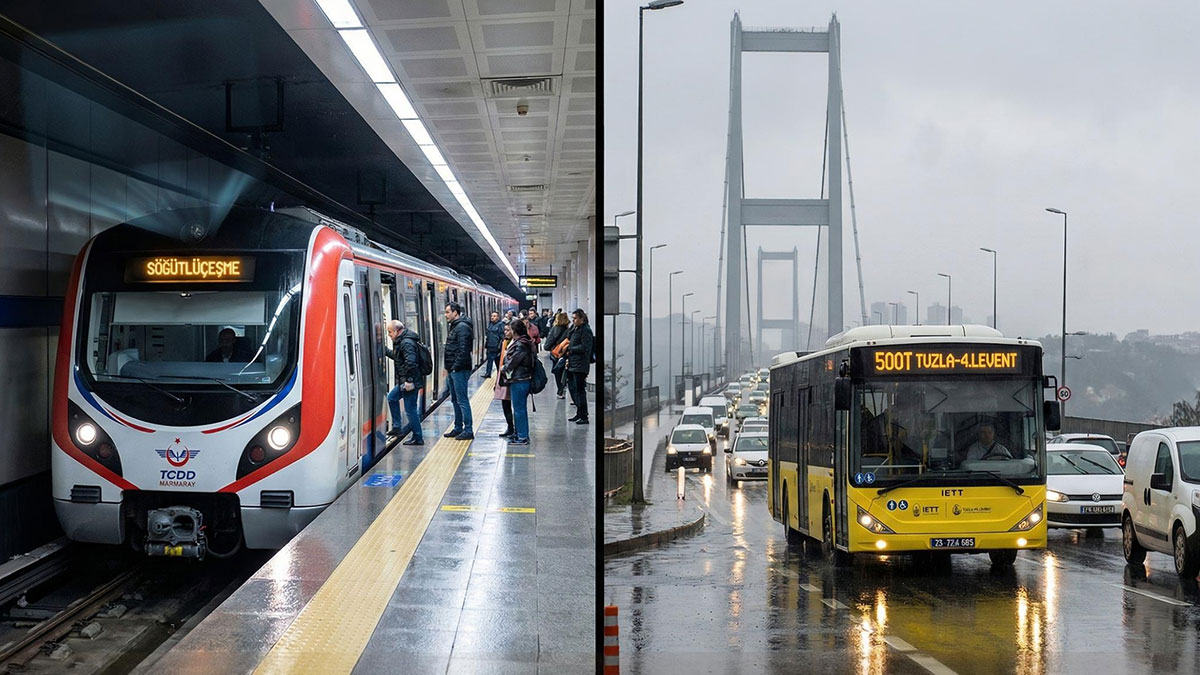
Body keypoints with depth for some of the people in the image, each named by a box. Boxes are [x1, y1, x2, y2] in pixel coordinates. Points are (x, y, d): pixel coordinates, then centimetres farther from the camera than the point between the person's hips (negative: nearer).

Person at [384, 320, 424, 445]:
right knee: (392, 398, 22)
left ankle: (418, 438, 3)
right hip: (404, 382, 11)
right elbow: (396, 356, 27)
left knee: (410, 409, -4)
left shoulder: (406, 343, -19)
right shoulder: (401, 342, 14)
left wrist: (409, 380, -24)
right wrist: (384, 349, 20)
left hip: (410, 382, -11)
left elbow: (410, 362, -28)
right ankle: (397, 427, 26)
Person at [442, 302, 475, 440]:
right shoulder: (454, 327, 17)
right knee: (455, 400, 15)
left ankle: (468, 430, -5)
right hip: (452, 370, 11)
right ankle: (458, 428, 23)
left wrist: (456, 367, -20)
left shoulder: (462, 327, -15)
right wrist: (447, 367, 15)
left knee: (462, 400, -8)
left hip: (459, 370, -11)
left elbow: (463, 350, -22)